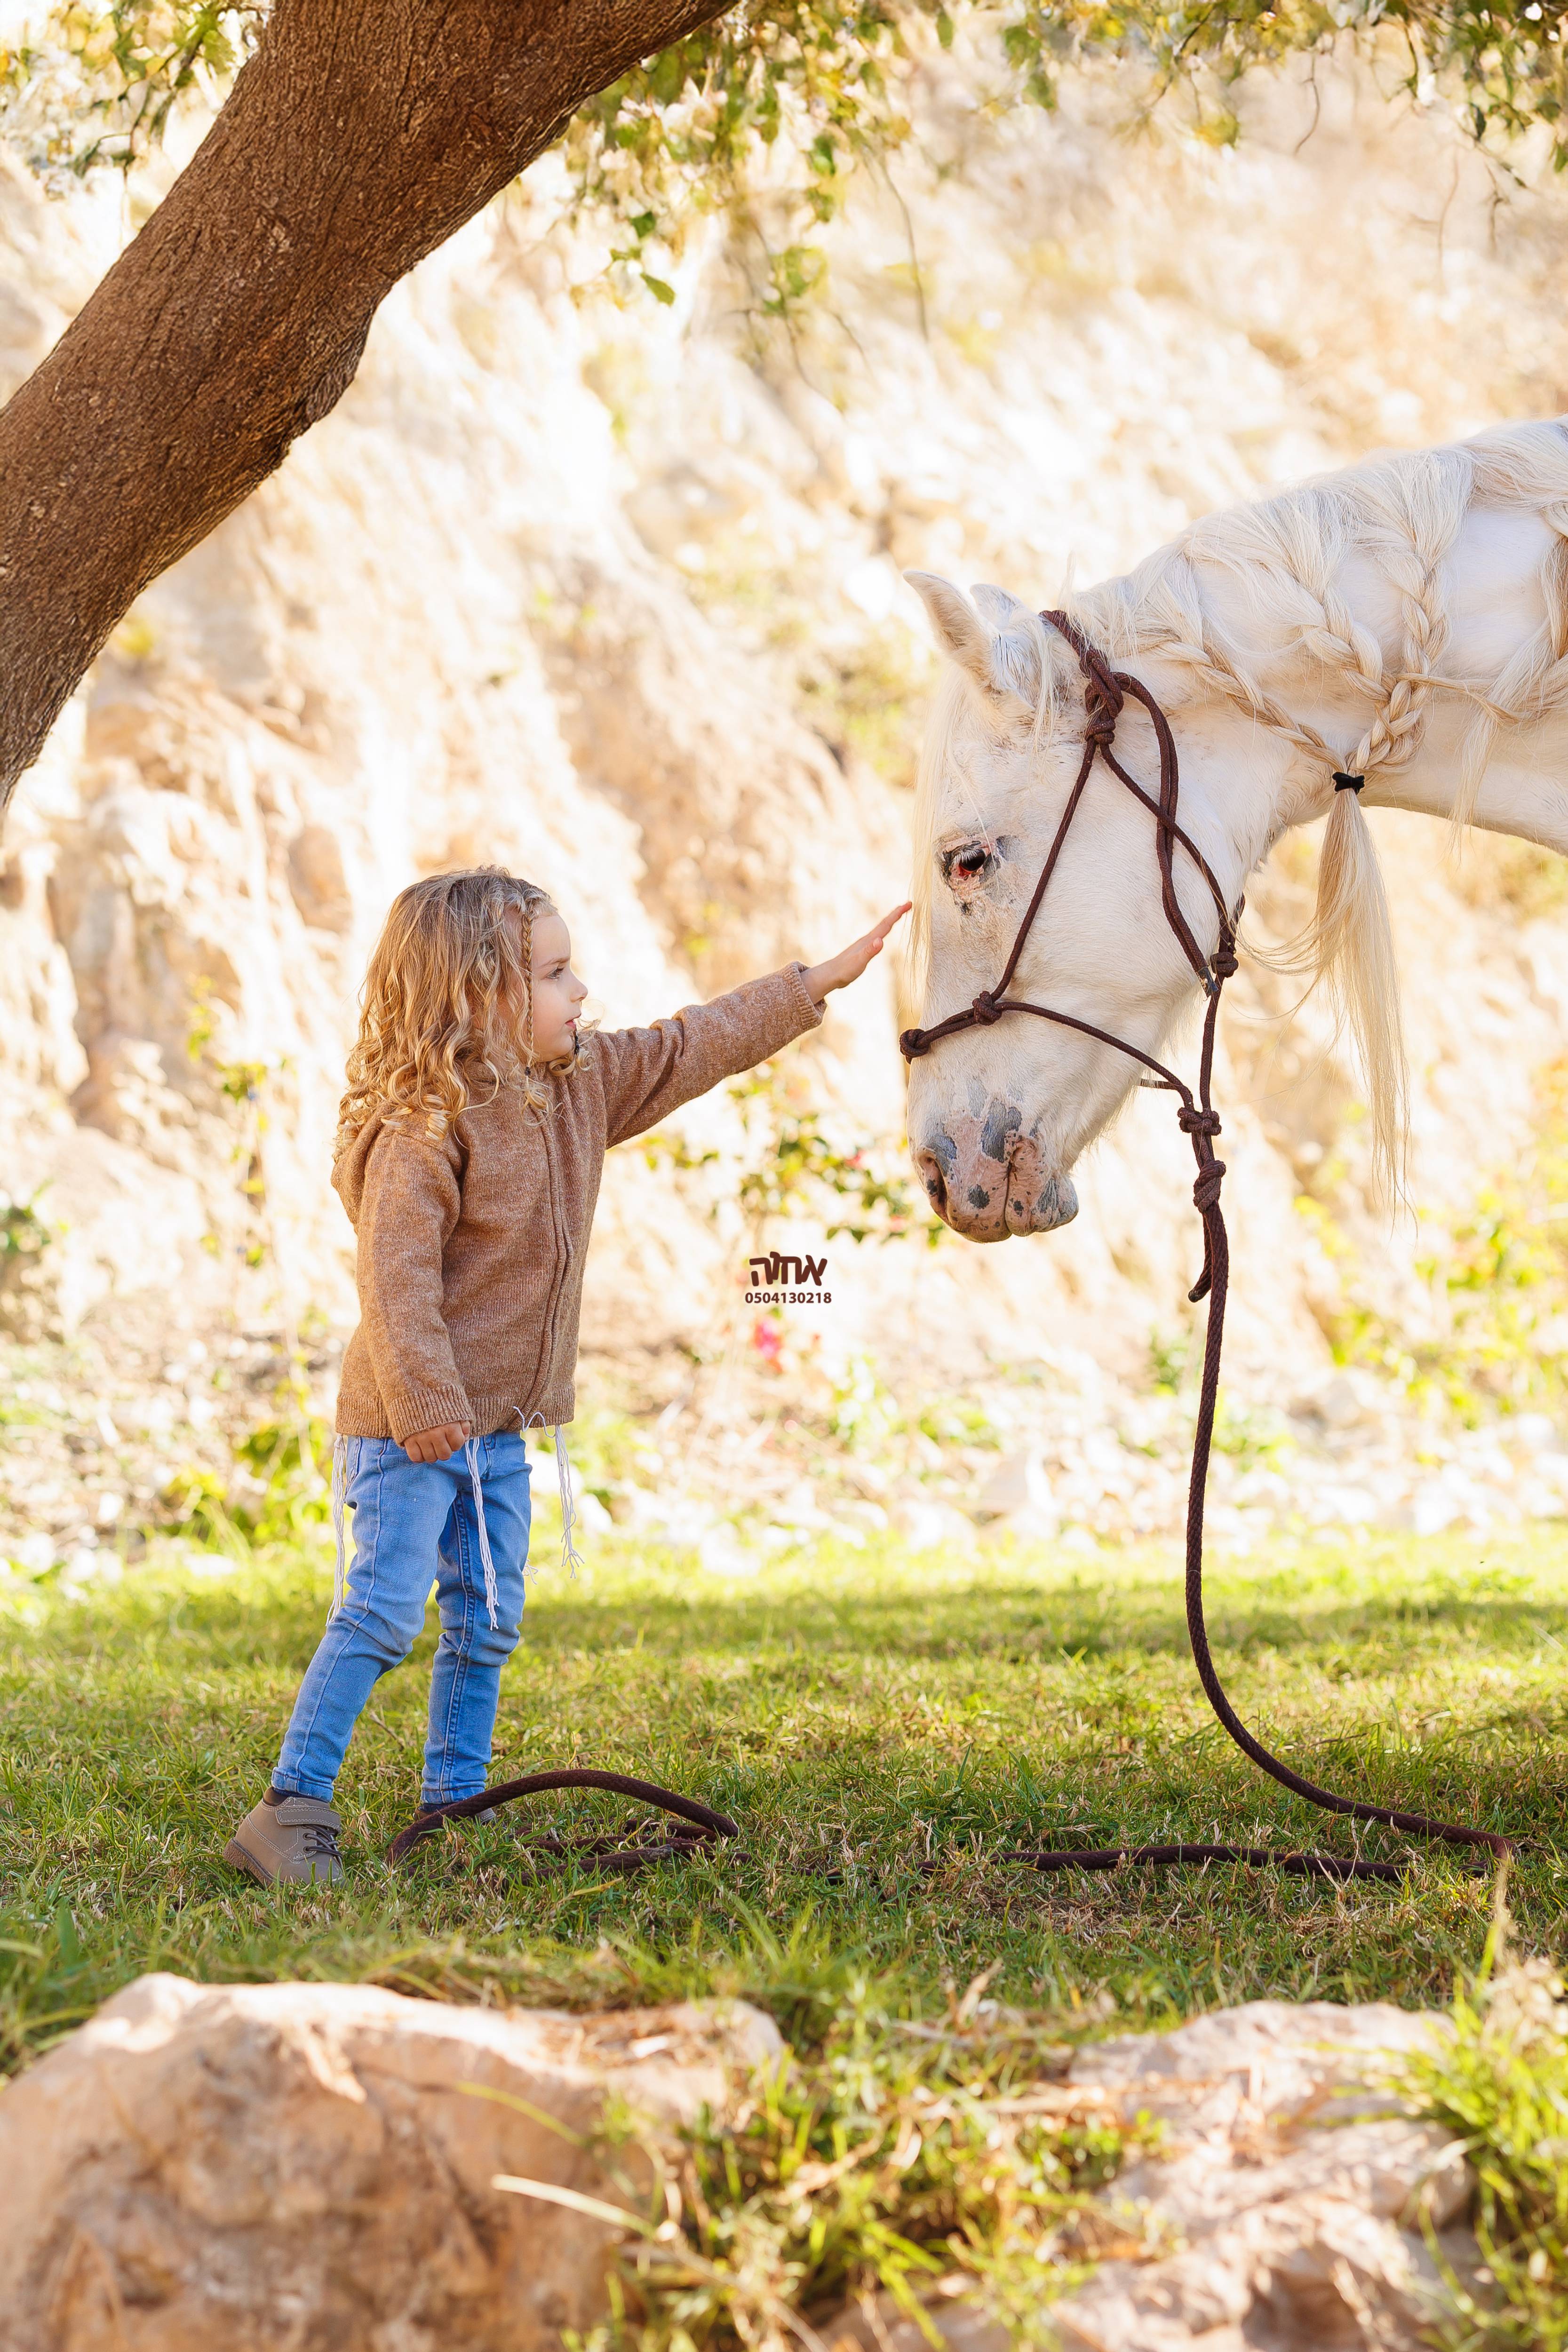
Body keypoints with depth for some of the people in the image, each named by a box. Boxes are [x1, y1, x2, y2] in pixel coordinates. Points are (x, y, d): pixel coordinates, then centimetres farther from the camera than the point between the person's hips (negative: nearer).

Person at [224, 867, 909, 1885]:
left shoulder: (582, 1084, 7)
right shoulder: (427, 1129, -20)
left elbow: (695, 1047, 15)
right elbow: (397, 1276, -23)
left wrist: (822, 981, 16)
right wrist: (424, 1406, -26)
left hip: (501, 1427, 8)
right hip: (413, 1427, -8)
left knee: (488, 1622, 10)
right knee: (384, 1612, -11)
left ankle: (455, 1804, 20)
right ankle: (292, 1808, -6)